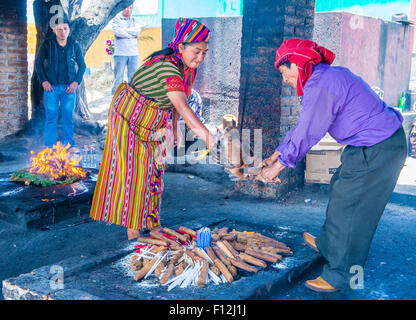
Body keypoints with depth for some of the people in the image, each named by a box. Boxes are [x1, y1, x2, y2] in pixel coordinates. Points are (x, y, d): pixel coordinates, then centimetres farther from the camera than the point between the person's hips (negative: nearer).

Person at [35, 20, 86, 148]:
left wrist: (76, 82, -2)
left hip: (69, 87, 1)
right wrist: (43, 81, -5)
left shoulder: (74, 45, 6)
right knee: (51, 116, 1)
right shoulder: (47, 44, 2)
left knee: (68, 117, 3)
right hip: (51, 86, -1)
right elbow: (38, 63, 6)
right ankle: (50, 146, 8)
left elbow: (82, 65, 10)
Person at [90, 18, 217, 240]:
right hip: (130, 114, -9)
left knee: (154, 166, 13)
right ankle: (133, 229, 4)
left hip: (154, 121, 9)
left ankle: (151, 221, 26)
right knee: (134, 167, -6)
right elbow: (182, 107, -48)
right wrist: (205, 134, -57)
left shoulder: (186, 65, -6)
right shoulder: (167, 67, -36)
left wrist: (175, 126, -7)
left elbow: (178, 98, 1)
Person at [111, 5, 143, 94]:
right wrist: (132, 36, -5)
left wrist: (123, 30, -8)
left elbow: (138, 30, -4)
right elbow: (117, 31, -11)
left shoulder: (134, 20, 17)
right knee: (118, 77, -4)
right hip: (120, 53, -3)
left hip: (133, 53, 3)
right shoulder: (116, 19, 7)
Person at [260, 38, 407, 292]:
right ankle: (327, 244, 43)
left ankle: (340, 276, 9)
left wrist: (279, 165, -5)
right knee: (339, 189, 23)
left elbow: (307, 135, -17)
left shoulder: (320, 86, -21)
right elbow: (304, 126, 17)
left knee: (348, 208, -3)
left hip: (377, 152, -11)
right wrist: (276, 155, 19)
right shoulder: (328, 77, 13)